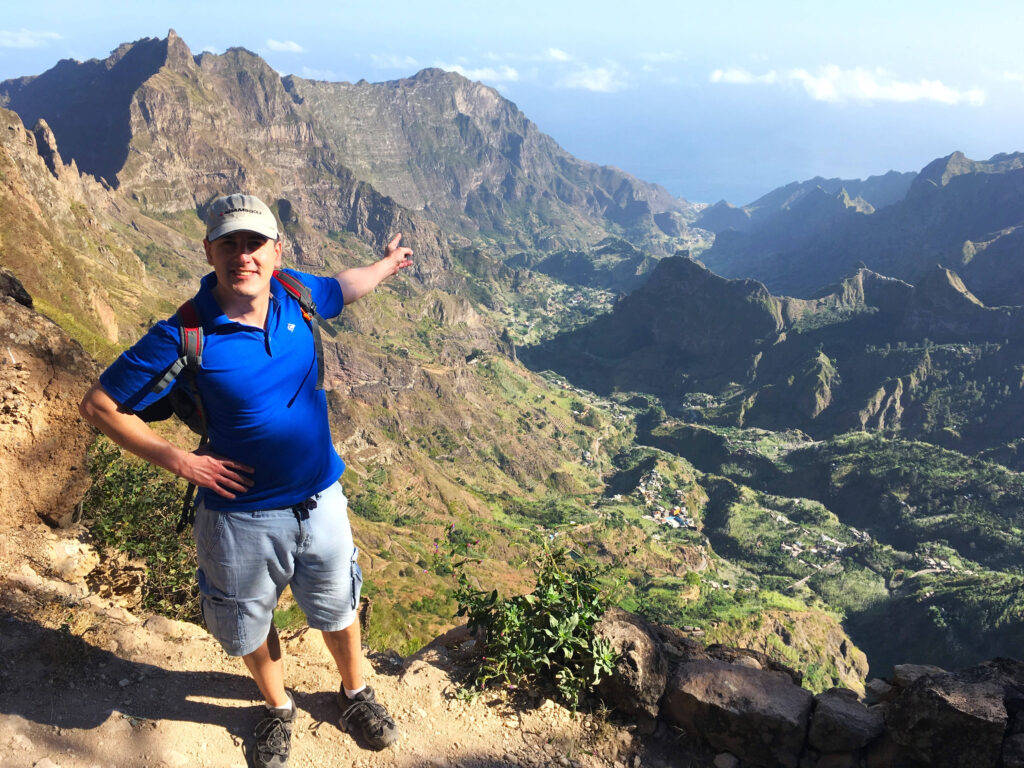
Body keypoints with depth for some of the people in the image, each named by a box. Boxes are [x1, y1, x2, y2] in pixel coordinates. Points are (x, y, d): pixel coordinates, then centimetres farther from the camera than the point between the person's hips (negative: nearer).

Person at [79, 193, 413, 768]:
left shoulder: (294, 295, -10)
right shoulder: (184, 337, -21)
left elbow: (340, 287, 15)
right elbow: (99, 406, -12)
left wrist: (386, 265, 32)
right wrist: (180, 460, -16)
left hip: (320, 501, 3)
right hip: (242, 515, -3)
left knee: (337, 608, 23)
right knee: (251, 624, 21)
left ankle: (356, 693, 52)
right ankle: (279, 709, 52)